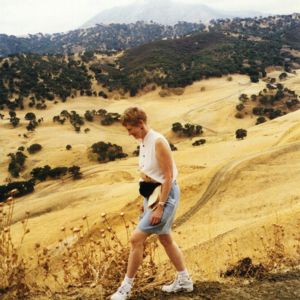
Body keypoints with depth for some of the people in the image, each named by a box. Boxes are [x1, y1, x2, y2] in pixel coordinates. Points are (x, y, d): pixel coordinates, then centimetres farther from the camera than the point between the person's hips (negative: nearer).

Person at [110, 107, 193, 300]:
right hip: (152, 192, 10)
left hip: (165, 193, -10)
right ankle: (184, 280, 33)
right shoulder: (143, 141, 7)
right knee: (165, 239, 18)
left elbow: (169, 176, -22)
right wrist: (143, 175, 3)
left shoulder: (158, 141, -20)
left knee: (136, 238, -11)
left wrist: (160, 207, -22)